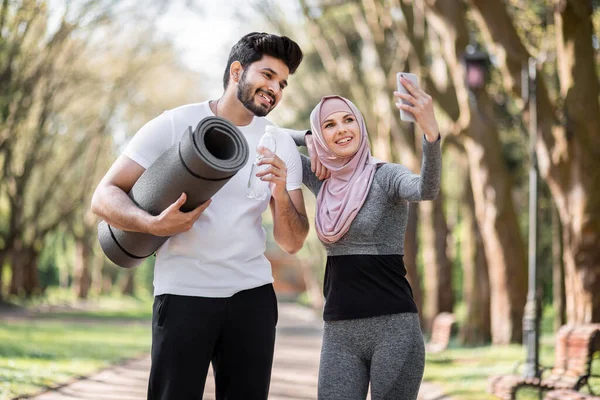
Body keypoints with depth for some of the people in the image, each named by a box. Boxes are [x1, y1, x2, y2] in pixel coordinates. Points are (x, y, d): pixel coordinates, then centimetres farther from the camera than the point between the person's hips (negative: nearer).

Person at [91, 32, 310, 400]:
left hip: (253, 293, 3)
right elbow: (105, 196, -8)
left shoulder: (281, 146, 5)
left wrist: (281, 194, -16)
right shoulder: (174, 125, -5)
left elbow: (292, 243, 3)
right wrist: (153, 224, -26)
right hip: (184, 293, -3)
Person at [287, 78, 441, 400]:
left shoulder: (386, 176, -5)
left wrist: (431, 130, -47)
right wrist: (310, 140, 3)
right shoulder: (322, 181, 10)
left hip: (393, 328, -4)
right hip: (338, 333, 5)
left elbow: (427, 190, -29)